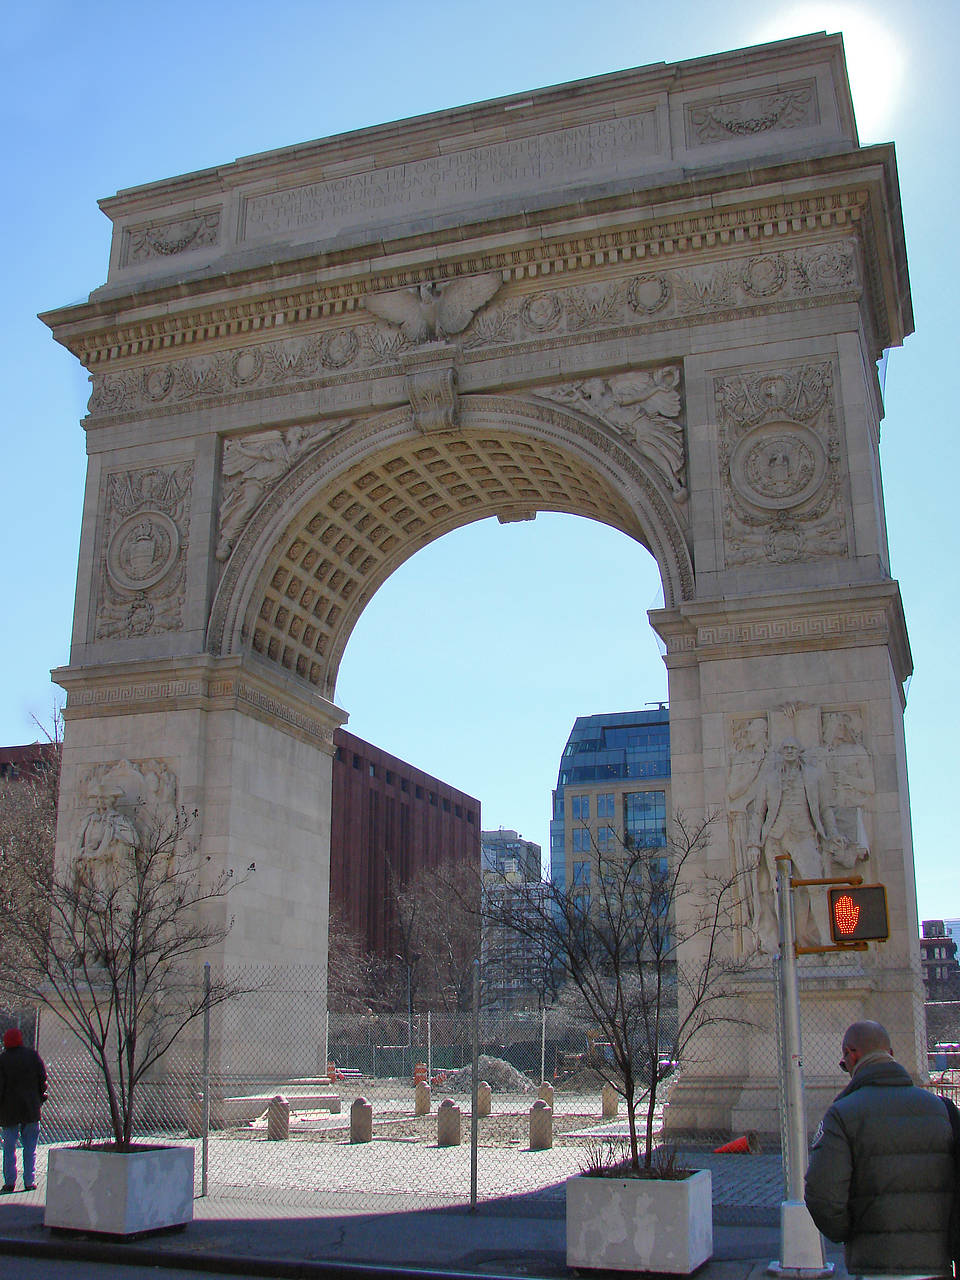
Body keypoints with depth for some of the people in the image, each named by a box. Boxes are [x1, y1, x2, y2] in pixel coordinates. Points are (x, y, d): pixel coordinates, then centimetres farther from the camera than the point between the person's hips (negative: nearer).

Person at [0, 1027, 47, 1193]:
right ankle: (29, 1181, 7)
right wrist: (40, 1098, 13)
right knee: (30, 1147, 8)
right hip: (31, 1109, 2)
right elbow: (43, 1079, 1)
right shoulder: (33, 1055, -1)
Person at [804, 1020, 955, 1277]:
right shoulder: (938, 1106, 5)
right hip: (938, 1263, 4)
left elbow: (821, 1196, -15)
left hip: (875, 1264, -3)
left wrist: (847, 1235, 3)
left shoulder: (842, 1114, -7)